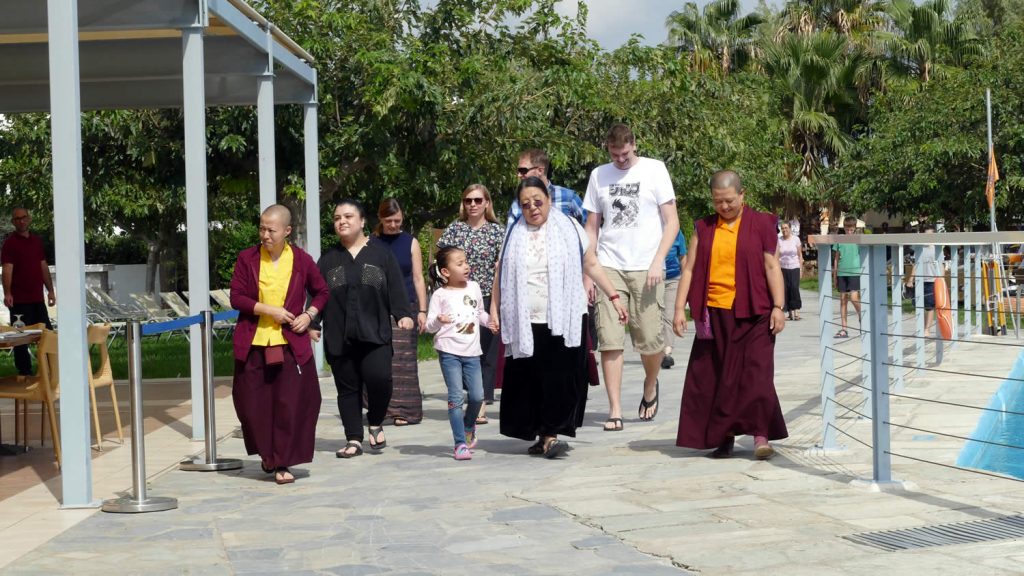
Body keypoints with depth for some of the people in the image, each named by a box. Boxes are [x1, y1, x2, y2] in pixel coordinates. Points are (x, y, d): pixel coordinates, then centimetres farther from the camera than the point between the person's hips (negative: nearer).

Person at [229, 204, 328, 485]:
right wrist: (268, 310, -14)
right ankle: (267, 455, 27)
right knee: (253, 404, 5)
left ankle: (282, 463, 3)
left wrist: (309, 315, -3)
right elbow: (237, 298, -3)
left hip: (291, 343, -1)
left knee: (291, 404, -5)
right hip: (253, 343, 1)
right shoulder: (247, 259, 0)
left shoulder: (302, 260, 1)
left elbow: (321, 292, 14)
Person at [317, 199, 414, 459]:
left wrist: (403, 314, -10)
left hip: (375, 334, -2)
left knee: (379, 378, -17)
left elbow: (396, 287, 2)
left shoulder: (381, 253, 7)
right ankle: (354, 439, 12)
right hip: (339, 337, 2)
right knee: (348, 388, 5)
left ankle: (375, 423, 9)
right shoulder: (328, 259, 13)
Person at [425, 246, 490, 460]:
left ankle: (469, 426, 33)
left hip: (472, 352, 4)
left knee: (477, 396, 2)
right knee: (456, 398, -6)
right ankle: (461, 444, 0)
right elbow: (430, 326, -6)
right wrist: (438, 320, -27)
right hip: (449, 352, -4)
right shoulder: (440, 295, -4)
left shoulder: (474, 288, 9)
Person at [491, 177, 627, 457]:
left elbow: (591, 266, 8)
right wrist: (494, 311, 5)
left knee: (560, 377, -7)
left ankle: (550, 434, -6)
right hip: (526, 323, 2)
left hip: (565, 319, -1)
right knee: (530, 379, 1)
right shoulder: (515, 235, 10)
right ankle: (542, 435, 11)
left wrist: (614, 297, 5)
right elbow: (500, 276, 12)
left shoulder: (568, 228, 6)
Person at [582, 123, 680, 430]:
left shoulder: (654, 169, 2)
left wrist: (657, 262, -11)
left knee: (650, 339, -2)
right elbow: (591, 228, 14)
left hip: (646, 269, -2)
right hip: (609, 267, 2)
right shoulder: (599, 175, 10)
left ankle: (650, 387, 29)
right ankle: (615, 410, 0)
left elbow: (672, 221, 0)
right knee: (609, 340, -5)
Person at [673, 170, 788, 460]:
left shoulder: (760, 224, 3)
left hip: (751, 313, -3)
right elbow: (690, 269, 9)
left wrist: (778, 307, -6)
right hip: (713, 313, 3)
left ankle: (761, 435, -6)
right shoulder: (704, 228, 10)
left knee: (755, 373, -8)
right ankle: (724, 436, 13)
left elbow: (772, 267, 0)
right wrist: (680, 308, 2)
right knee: (714, 377, 5)